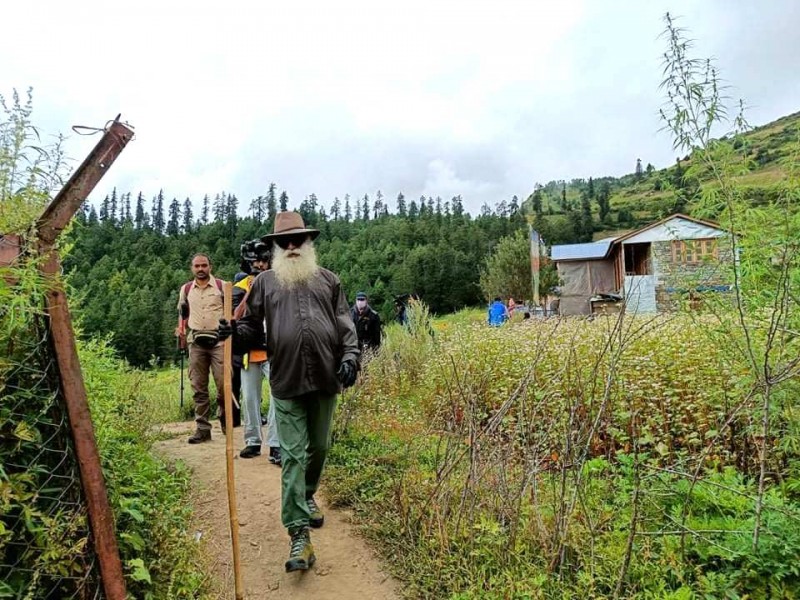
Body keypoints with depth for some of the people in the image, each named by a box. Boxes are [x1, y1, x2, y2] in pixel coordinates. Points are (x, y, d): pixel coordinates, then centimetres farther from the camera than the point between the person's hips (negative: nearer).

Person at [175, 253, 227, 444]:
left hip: (218, 339, -3)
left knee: (223, 382, -7)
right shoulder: (186, 289, 12)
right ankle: (203, 428, 10)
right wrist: (181, 329, 9)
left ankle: (225, 419, 17)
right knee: (198, 387, 4)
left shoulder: (222, 286, 1)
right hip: (196, 341, 3)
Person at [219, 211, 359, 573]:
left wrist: (350, 356, -3)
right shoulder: (265, 282, 7)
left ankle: (307, 497, 43)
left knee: (319, 447, 17)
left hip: (325, 379, 2)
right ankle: (299, 534, 1)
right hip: (287, 382, -2)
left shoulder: (328, 280, 9)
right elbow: (252, 326, 8)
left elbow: (345, 324, 8)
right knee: (293, 455, -3)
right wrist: (234, 331, -13)